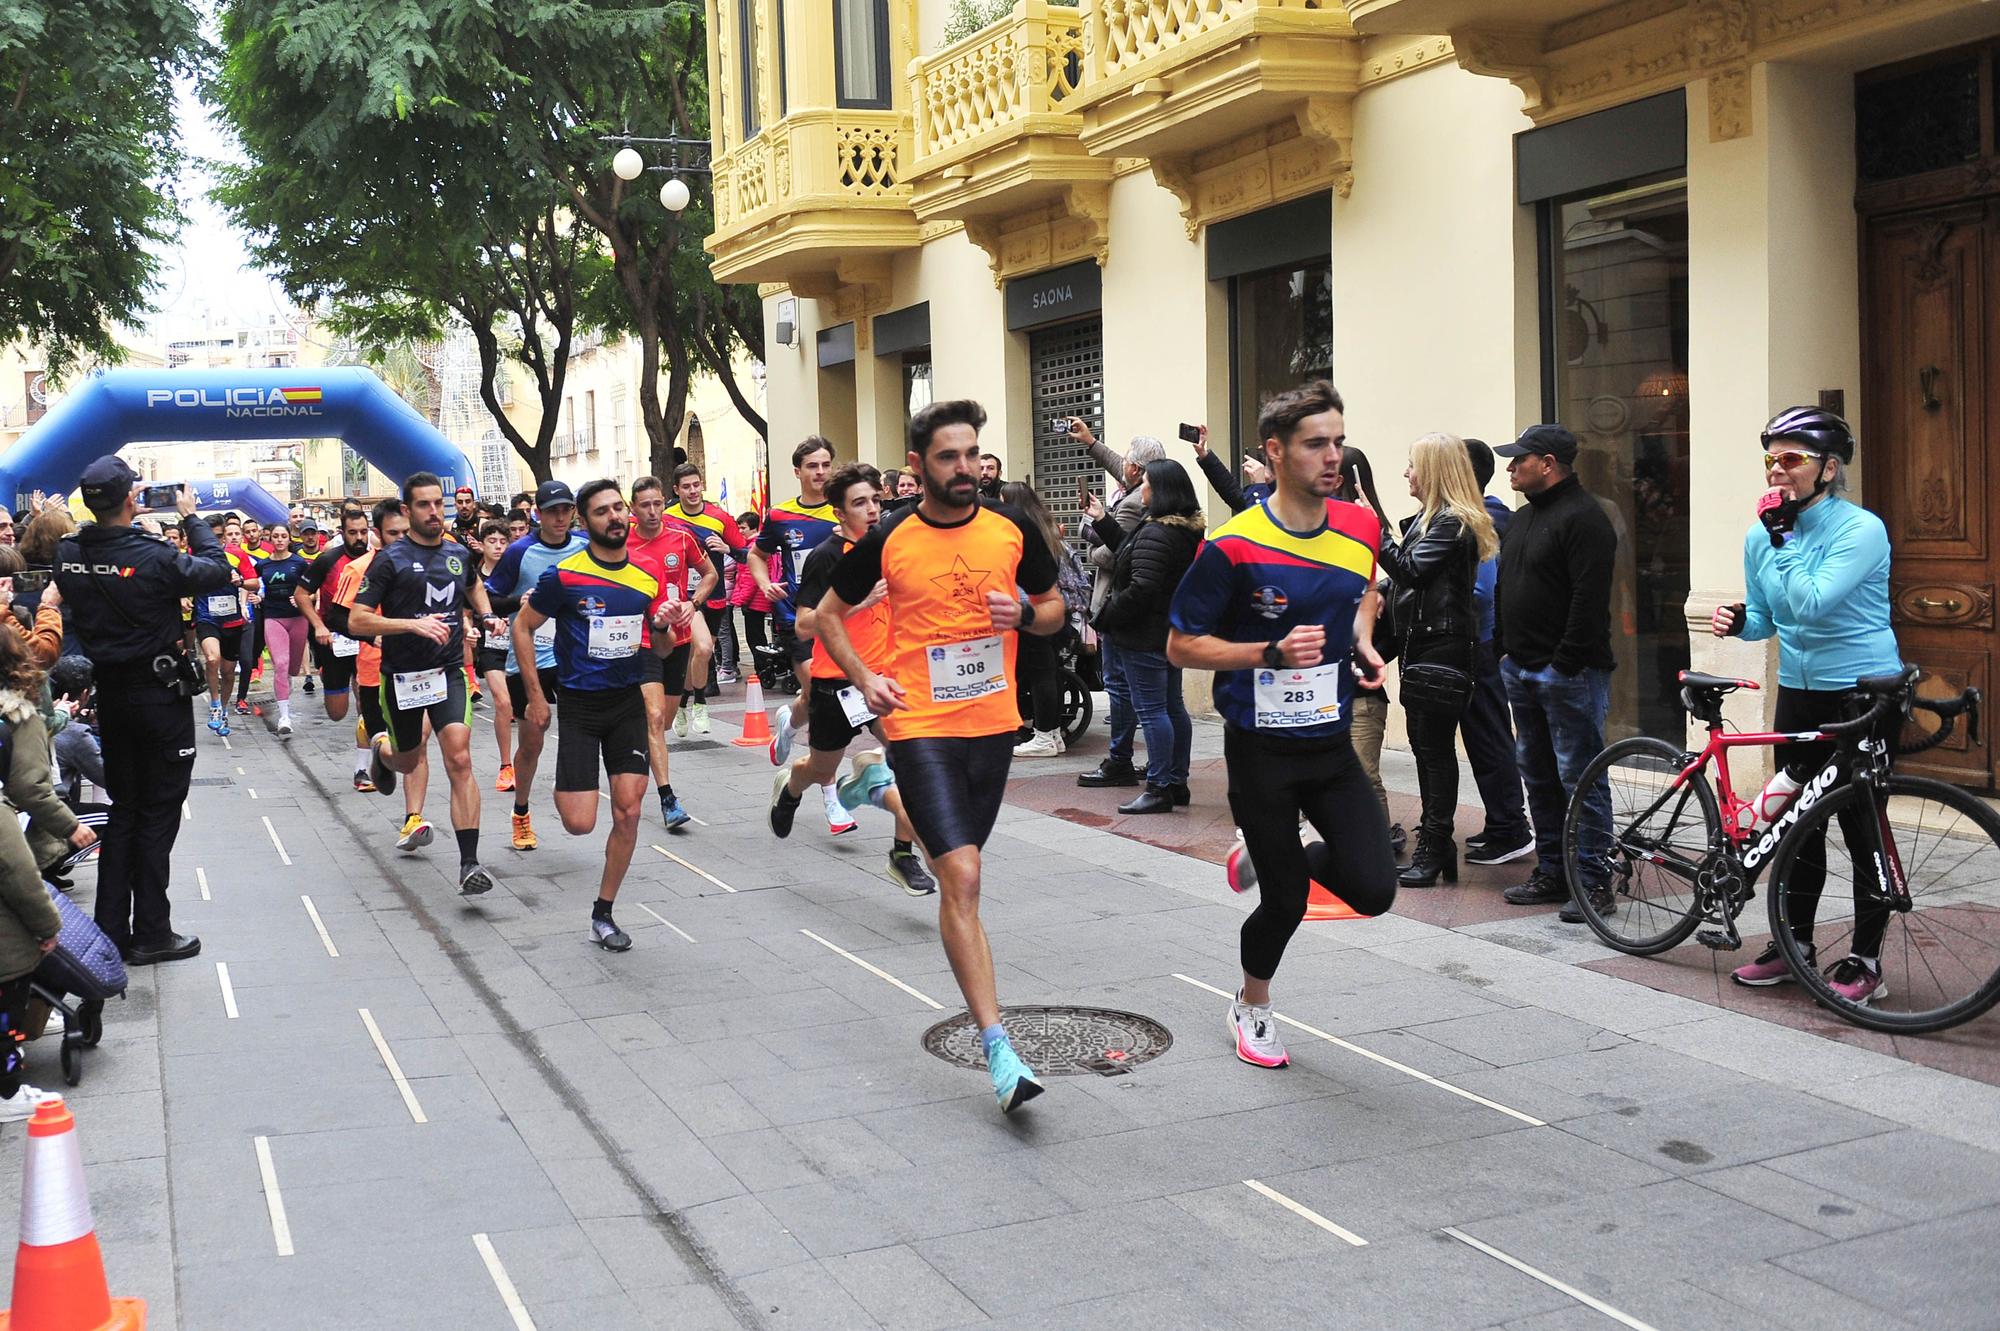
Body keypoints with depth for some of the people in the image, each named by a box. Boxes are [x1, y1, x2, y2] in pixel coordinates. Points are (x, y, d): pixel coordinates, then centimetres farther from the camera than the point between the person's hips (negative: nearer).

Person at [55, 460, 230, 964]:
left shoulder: (68, 556, -4)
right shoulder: (152, 559, -22)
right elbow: (217, 571, -11)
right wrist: (191, 518, 1)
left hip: (110, 692, 6)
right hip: (160, 692, -6)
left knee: (122, 810, 16)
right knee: (158, 814, 3)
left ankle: (111, 930, 18)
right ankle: (151, 935, 8)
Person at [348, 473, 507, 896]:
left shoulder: (459, 555, 5)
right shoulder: (390, 560, -9)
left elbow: (474, 585, 30)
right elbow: (358, 620, -13)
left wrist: (487, 615, 12)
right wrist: (414, 624, -24)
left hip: (449, 671, 2)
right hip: (402, 675, -1)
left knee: (459, 760, -16)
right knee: (408, 762, 17)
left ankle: (469, 863, -16)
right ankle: (382, 748, 58)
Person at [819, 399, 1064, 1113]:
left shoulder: (1012, 529, 1)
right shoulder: (887, 541, -5)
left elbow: (1054, 606, 15)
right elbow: (829, 613, 11)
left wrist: (1025, 613, -8)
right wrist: (864, 679, -4)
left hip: (993, 724, 4)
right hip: (922, 727, -4)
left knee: (959, 871, 17)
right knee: (962, 879, -15)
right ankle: (997, 1048, -15)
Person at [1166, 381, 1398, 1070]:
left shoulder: (1362, 530, -1)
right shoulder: (1234, 546, -17)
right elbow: (1182, 646, -11)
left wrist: (1362, 644, 3)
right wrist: (1272, 652, -23)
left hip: (1332, 745, 5)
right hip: (1261, 749, -4)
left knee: (1374, 889, -6)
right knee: (1286, 902, 3)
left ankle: (1274, 857, 26)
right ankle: (1252, 1006, 34)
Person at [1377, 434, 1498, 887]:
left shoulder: (1452, 523, -13)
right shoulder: (1427, 518, 18)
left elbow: (1410, 570, -21)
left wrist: (1374, 528, -19)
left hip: (1442, 645, -10)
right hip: (1422, 642, 10)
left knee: (1435, 747, -7)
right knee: (1425, 744, 12)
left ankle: (1433, 850, -2)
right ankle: (1435, 845, 18)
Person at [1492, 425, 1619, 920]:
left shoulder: (1584, 518, -13)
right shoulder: (1523, 518, 17)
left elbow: (1590, 599, -20)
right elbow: (1502, 589, 23)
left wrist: (1566, 664, -21)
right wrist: (1504, 649, 16)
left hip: (1569, 674, -10)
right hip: (1522, 670, 10)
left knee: (1579, 777, -5)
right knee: (1538, 776, 14)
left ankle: (1593, 879, 1)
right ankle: (1551, 872, 23)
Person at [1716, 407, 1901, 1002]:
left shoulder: (1861, 529, -15)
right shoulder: (1762, 536, 4)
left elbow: (1812, 603, -27)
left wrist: (1783, 538, -23)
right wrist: (1738, 621, -6)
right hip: (1800, 689, 6)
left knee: (1861, 825, -1)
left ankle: (1865, 961, 8)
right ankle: (1794, 943, 25)